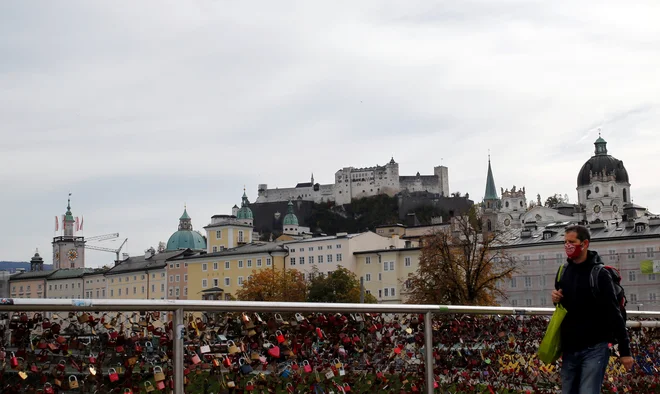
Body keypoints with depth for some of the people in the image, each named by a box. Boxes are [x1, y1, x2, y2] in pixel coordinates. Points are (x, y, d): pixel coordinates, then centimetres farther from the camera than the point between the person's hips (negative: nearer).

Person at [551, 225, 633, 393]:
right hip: (570, 348, 6)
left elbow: (614, 314, -12)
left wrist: (625, 351, -13)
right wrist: (556, 300, -2)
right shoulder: (562, 273, 8)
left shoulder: (599, 274, -10)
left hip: (594, 349, -6)